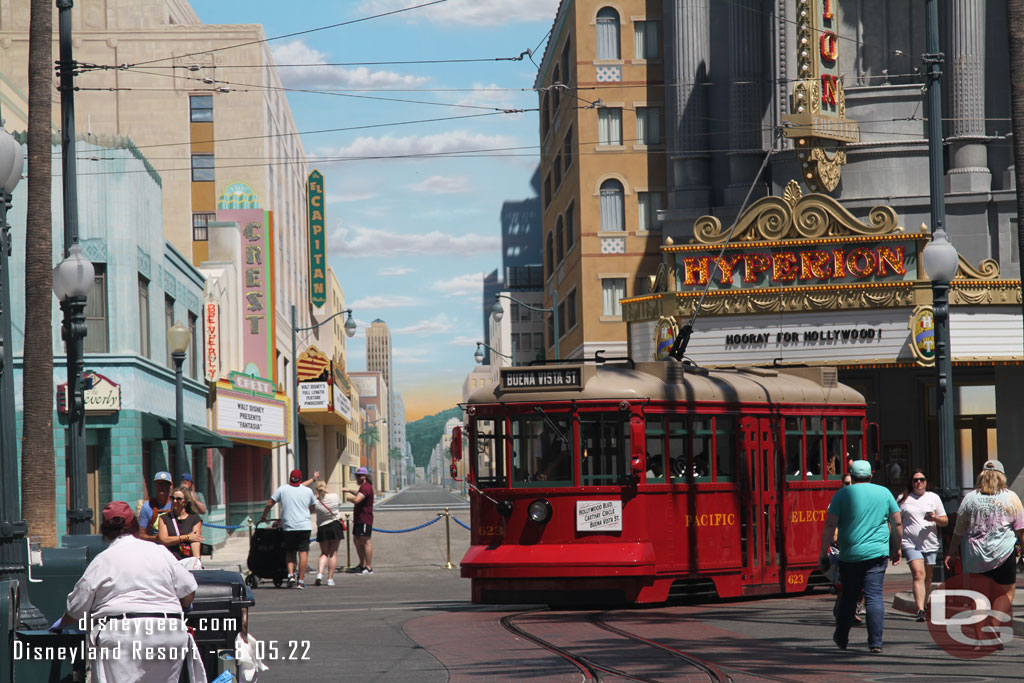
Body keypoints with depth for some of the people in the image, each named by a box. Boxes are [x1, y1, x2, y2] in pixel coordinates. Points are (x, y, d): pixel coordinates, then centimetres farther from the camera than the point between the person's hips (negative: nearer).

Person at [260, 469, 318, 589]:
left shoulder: (282, 489, 3)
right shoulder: (308, 491, 6)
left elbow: (269, 504, 5)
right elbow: (313, 508, 18)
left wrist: (263, 517, 19)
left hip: (288, 526, 1)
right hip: (304, 526, -1)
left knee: (290, 552, 13)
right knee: (303, 552, -1)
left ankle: (291, 574, -4)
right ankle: (301, 580, -5)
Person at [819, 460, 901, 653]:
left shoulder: (842, 494, 0)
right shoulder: (884, 493, 6)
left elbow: (830, 525, -4)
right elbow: (897, 523, 9)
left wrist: (823, 552, 1)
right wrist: (896, 548, 21)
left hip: (850, 555, -1)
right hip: (877, 553, 1)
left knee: (848, 597, 12)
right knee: (874, 596, -2)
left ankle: (841, 639, 22)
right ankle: (875, 642, -10)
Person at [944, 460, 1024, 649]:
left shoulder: (970, 498, 4)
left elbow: (959, 530, 8)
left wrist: (951, 553, 18)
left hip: (975, 555, 2)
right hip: (1003, 554, -2)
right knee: (1006, 592, 8)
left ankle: (979, 638, 7)